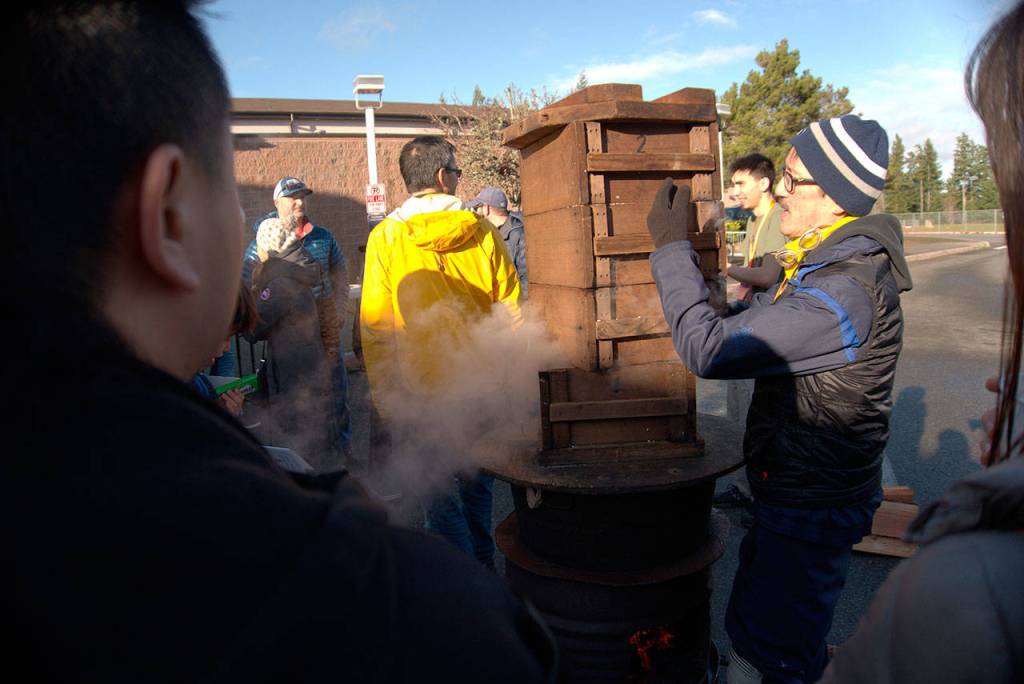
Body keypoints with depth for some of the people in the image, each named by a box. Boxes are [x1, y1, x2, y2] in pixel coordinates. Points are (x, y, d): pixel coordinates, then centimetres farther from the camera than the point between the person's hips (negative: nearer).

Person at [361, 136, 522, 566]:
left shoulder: (385, 238, -7)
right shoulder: (483, 233, -3)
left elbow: (375, 330, -6)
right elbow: (511, 315, 0)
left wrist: (385, 401, 2)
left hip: (424, 393, -2)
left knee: (442, 498, 9)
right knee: (477, 487, 21)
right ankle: (483, 567, 38)